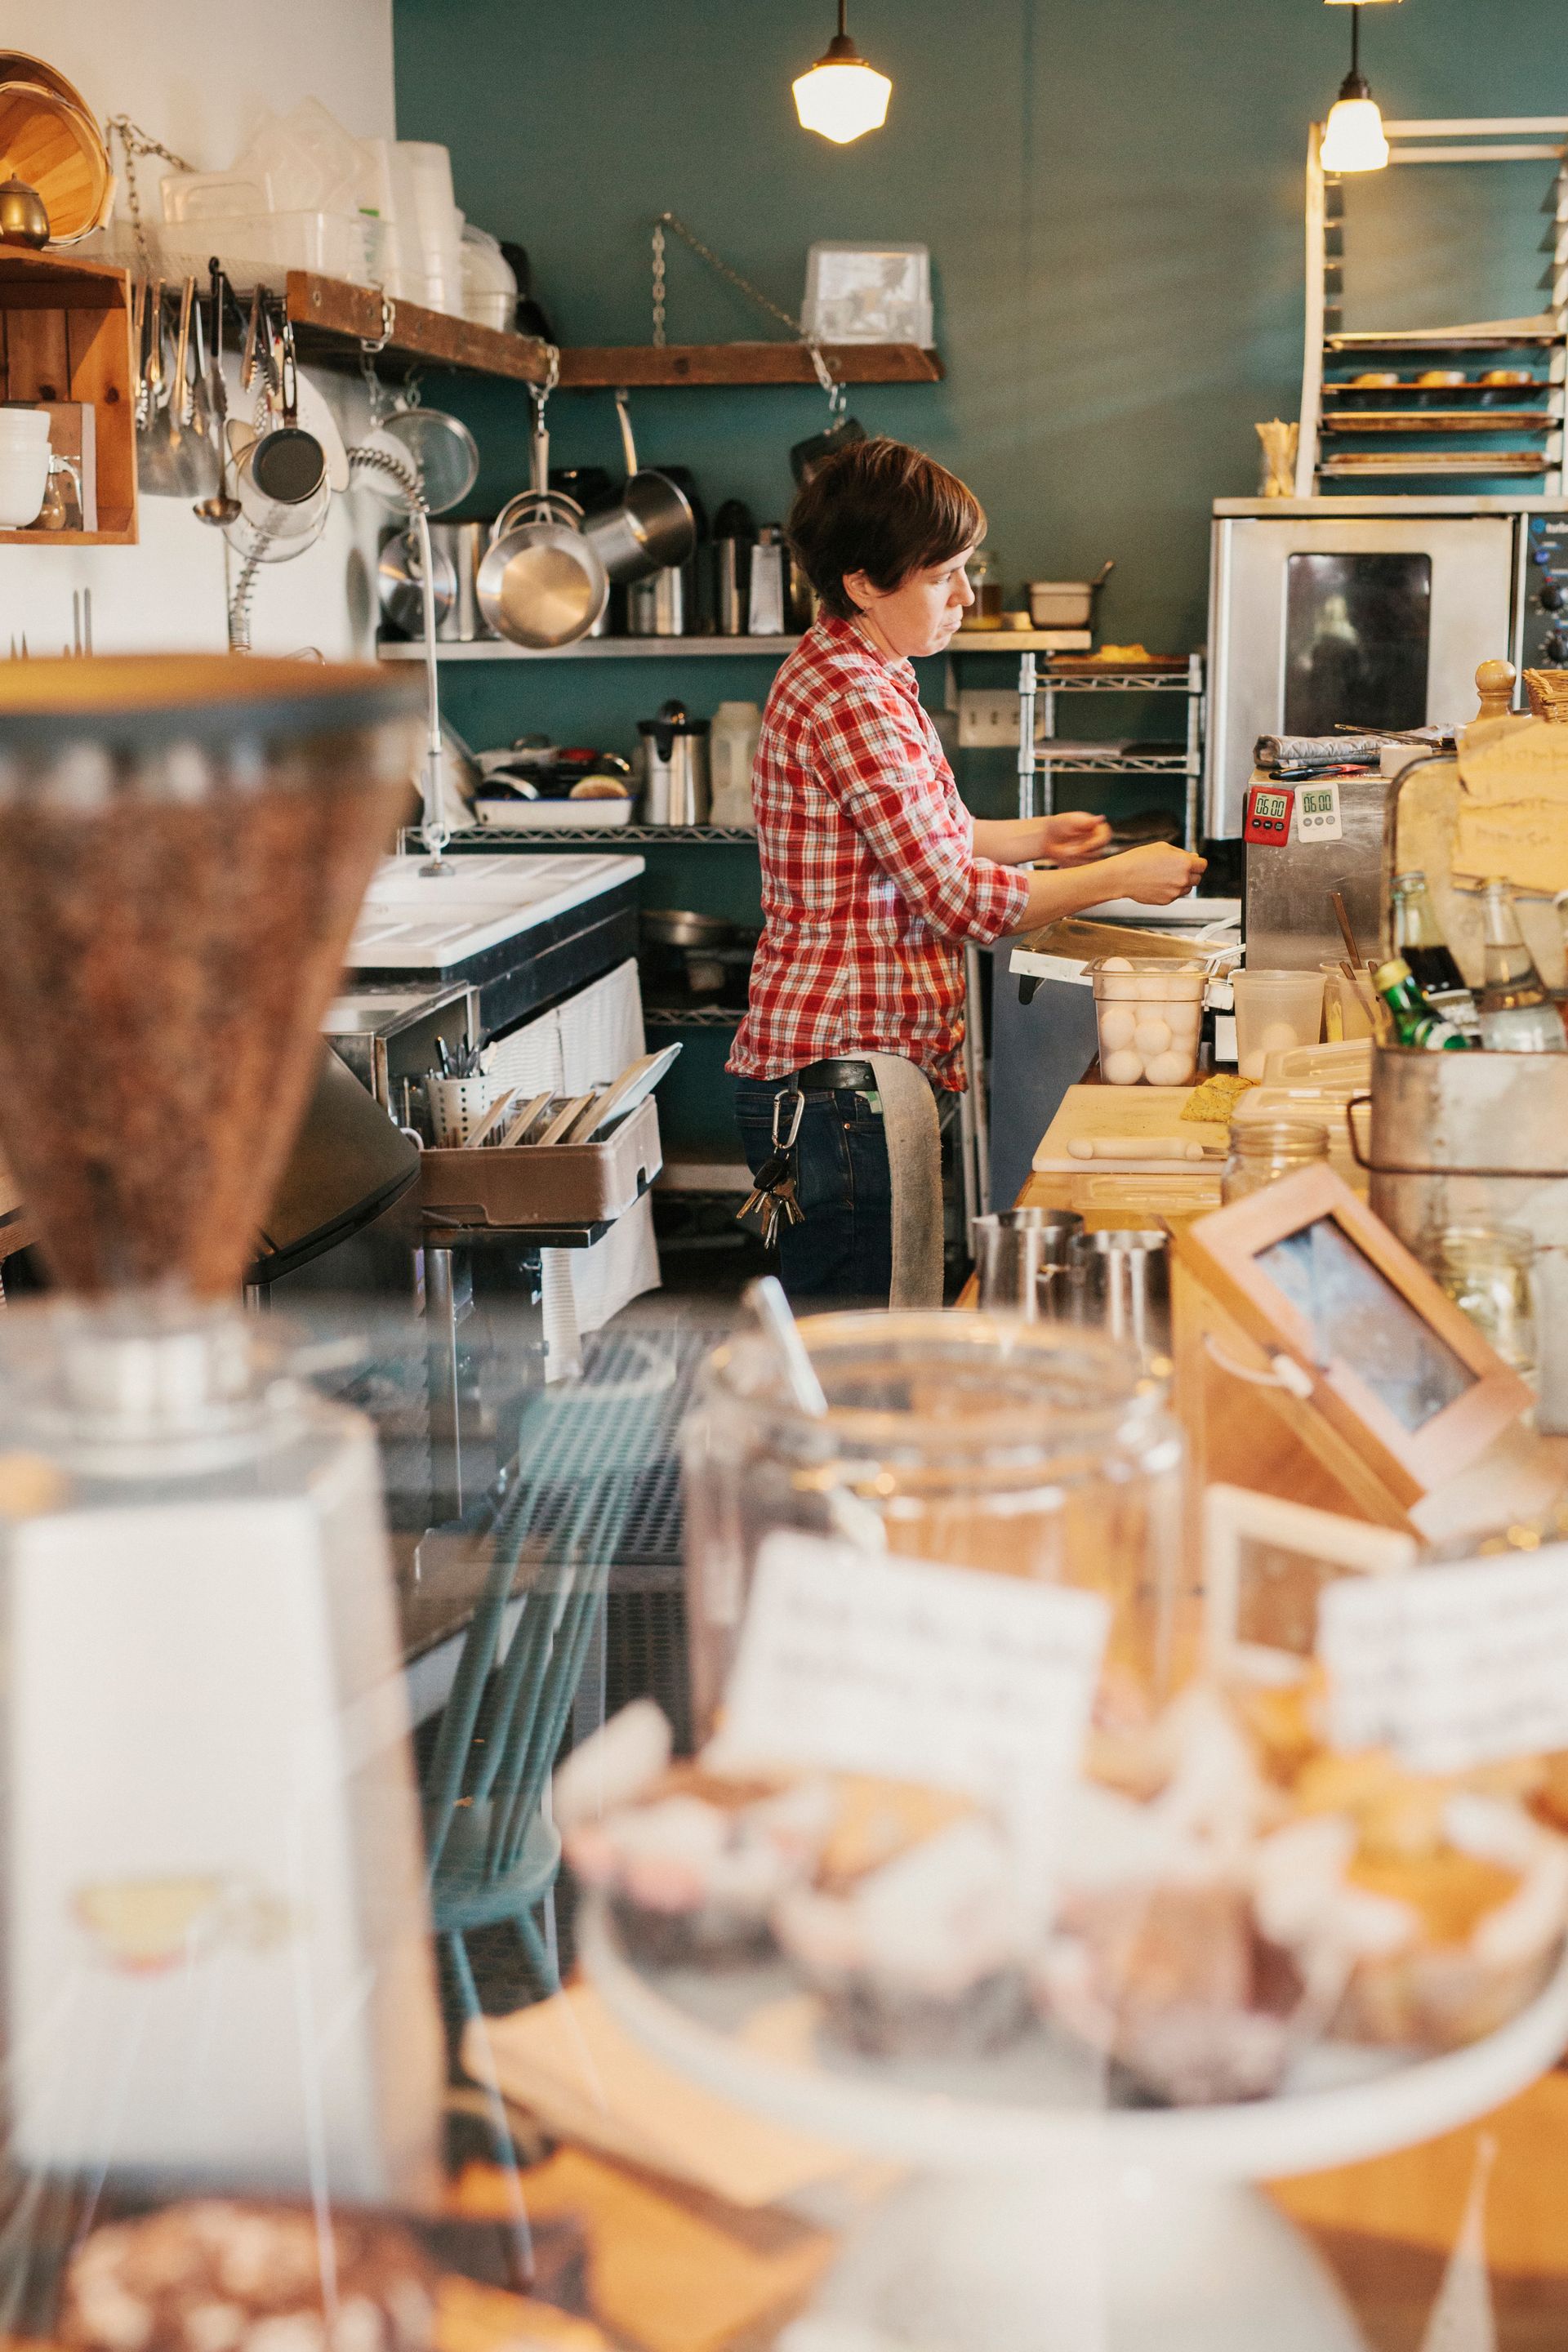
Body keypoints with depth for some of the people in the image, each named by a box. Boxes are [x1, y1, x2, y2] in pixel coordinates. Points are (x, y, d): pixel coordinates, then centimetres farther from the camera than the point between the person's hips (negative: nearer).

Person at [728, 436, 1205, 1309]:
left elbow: (921, 842, 29)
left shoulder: (858, 676, 16)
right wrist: (1121, 878, -8)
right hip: (847, 1074, -11)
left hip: (837, 1065, 11)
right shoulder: (854, 699, -18)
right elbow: (957, 897, -18)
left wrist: (1034, 837, 18)